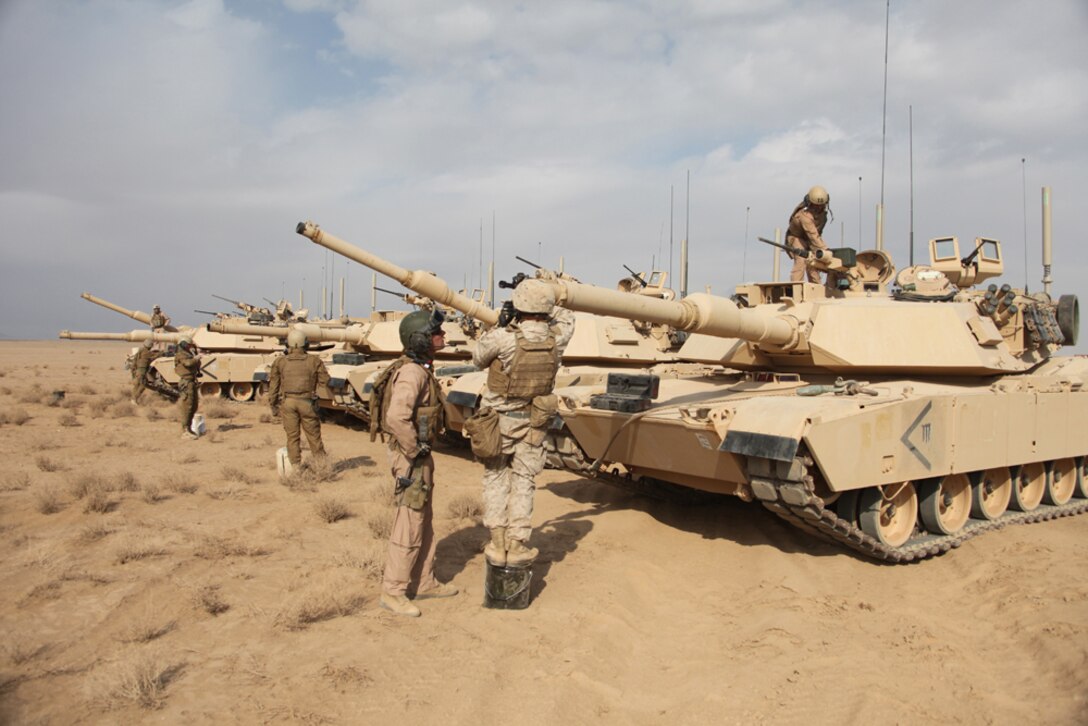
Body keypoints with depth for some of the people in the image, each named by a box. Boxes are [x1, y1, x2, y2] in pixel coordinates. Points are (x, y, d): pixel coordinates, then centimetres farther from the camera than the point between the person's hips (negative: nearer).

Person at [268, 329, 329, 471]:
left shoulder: (280, 362, 3)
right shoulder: (314, 360, -1)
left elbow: (273, 386, 5)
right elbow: (325, 381, 0)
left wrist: (273, 405, 13)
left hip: (287, 402, 1)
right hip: (307, 402, -1)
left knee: (292, 436, 7)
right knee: (314, 436, 9)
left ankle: (296, 467, 5)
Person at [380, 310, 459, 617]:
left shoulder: (423, 370, 10)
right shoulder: (411, 374, -21)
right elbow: (397, 418, -32)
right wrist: (415, 451, -22)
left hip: (422, 456, 10)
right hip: (411, 459, -10)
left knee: (425, 523, 18)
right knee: (409, 528, -1)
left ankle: (425, 583, 31)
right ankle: (392, 592, 11)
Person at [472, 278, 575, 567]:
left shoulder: (502, 338, -23)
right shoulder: (556, 338, -12)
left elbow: (478, 359, -2)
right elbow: (566, 316, 12)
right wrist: (544, 306, 10)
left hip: (499, 419, -2)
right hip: (534, 422, 2)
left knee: (496, 478, 12)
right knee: (523, 480, 12)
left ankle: (498, 543, 11)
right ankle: (517, 545, 13)